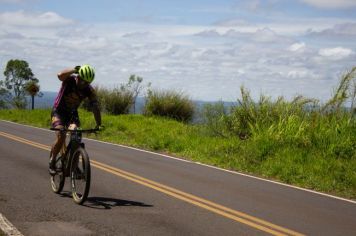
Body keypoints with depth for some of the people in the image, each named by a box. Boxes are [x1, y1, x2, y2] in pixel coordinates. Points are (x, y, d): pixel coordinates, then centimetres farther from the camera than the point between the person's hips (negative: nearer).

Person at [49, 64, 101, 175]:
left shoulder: (90, 90, -14)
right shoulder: (70, 79, -21)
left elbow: (95, 107, -16)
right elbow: (60, 75, -44)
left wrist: (99, 124, -24)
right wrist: (74, 70, -45)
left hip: (72, 113, 3)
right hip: (58, 111, -3)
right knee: (61, 137, -22)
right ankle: (52, 162, -1)